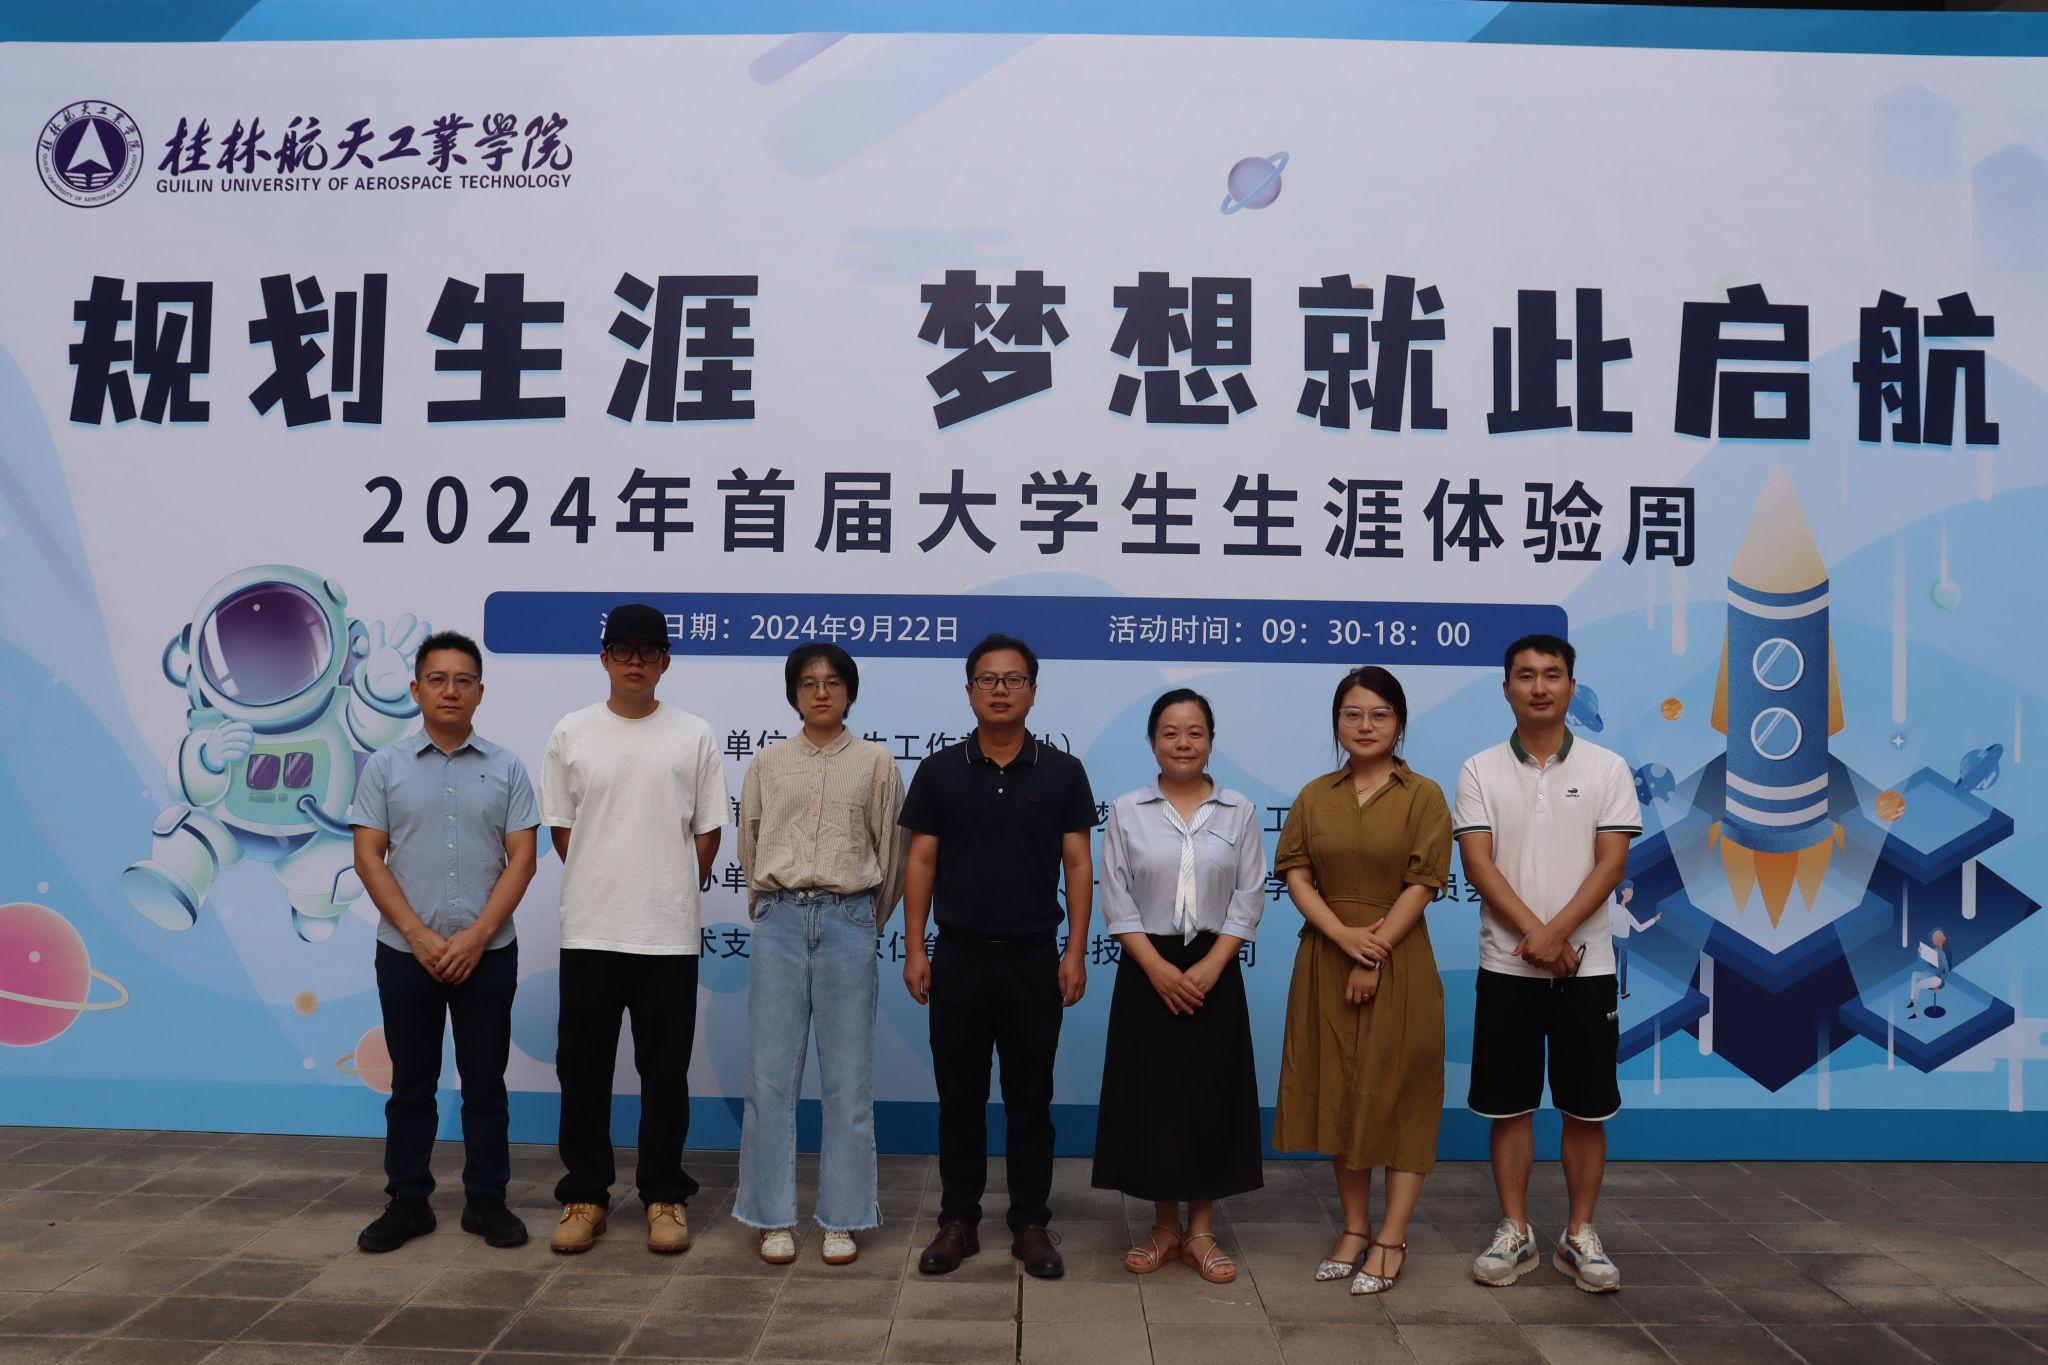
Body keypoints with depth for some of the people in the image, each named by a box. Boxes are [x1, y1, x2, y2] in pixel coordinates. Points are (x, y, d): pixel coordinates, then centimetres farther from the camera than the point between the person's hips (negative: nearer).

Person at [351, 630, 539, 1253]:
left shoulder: (506, 768, 1)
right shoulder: (385, 767, 2)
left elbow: (521, 859, -3)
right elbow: (369, 857, -2)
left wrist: (476, 937, -13)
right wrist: (419, 936, -12)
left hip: (487, 953, 0)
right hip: (406, 952, 0)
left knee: (484, 1081, 7)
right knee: (411, 1083, 10)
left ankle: (486, 1200, 18)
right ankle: (407, 1202, 21)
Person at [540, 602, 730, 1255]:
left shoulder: (693, 736, 1)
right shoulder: (572, 733, 3)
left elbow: (707, 832, 5)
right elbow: (560, 828, 8)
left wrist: (670, 896, 4)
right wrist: (602, 888, 7)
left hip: (669, 933, -1)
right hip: (589, 931, 1)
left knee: (665, 1072, 7)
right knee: (583, 1069, 8)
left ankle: (664, 1197, 18)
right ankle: (585, 1194, 21)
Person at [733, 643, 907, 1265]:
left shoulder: (876, 763, 4)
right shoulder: (768, 764, 8)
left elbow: (891, 851, 9)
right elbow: (750, 847, 15)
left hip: (848, 920, -1)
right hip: (779, 920, 1)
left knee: (848, 1078, 2)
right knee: (771, 1072, 1)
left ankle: (842, 1219, 12)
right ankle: (774, 1217, 12)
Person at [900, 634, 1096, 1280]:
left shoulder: (1062, 772, 1)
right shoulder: (940, 771, 3)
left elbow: (1078, 866, 1)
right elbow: (921, 863, 3)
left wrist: (1076, 953, -6)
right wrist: (914, 950, -3)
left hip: (1034, 960, 0)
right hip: (958, 959, 1)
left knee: (1030, 1100, 8)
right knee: (959, 1099, 9)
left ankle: (1030, 1225, 19)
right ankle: (958, 1221, 21)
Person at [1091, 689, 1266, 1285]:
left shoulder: (1239, 812, 3)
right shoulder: (1126, 812, 2)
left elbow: (1249, 898, 0)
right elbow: (1116, 901, -2)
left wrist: (1209, 967, -11)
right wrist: (1157, 967, -12)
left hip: (1214, 972, 1)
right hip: (1147, 972, 0)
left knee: (1212, 1096, 4)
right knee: (1152, 1095, 3)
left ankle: (1201, 1231, 16)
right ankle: (1164, 1228, 18)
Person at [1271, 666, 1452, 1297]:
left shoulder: (1423, 795, -2)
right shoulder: (1315, 796, 7)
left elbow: (1422, 885, -8)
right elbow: (1297, 875, 0)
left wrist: (1374, 956, -14)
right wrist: (1345, 936, -15)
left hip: (1399, 965, -3)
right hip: (1326, 960, 4)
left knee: (1398, 1095, 0)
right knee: (1338, 1093, 8)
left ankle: (1392, 1240, 7)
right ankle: (1354, 1228, 20)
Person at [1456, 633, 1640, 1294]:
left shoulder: (1606, 768, 1)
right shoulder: (1480, 771, 1)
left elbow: (1611, 863, -6)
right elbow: (1478, 863, -7)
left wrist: (1556, 934, -16)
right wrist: (1534, 934, -17)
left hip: (1587, 966, 0)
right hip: (1506, 967, 0)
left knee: (1587, 1110, 7)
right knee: (1510, 1107, 7)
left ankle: (1579, 1235, 19)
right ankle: (1515, 1231, 18)